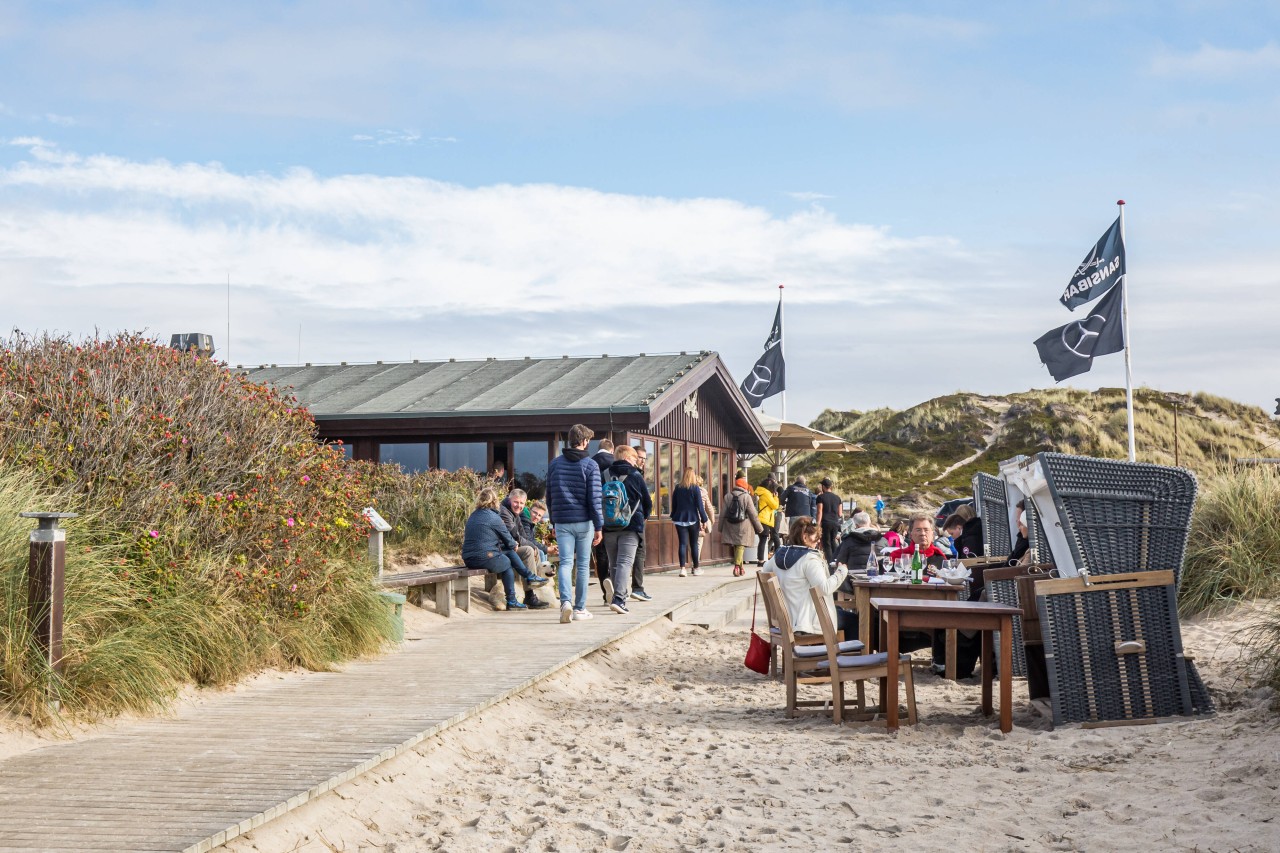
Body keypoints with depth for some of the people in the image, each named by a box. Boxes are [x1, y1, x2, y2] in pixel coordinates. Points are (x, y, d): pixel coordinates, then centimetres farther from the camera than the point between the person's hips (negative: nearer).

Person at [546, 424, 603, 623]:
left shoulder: (555, 463, 6)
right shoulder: (590, 465, -6)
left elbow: (549, 496, 11)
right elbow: (594, 499, -9)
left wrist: (553, 521, 19)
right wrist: (599, 526, -6)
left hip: (562, 522, 2)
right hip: (584, 522, -2)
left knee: (565, 563, 0)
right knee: (582, 565, 8)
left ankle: (565, 601, -22)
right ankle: (580, 608, 12)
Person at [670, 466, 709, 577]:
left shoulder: (677, 488, 4)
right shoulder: (695, 488, -7)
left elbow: (674, 505, 11)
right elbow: (700, 506, -8)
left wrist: (674, 517, 21)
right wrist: (704, 519, -3)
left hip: (680, 519, 2)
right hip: (693, 519, -2)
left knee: (682, 544, 0)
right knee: (694, 544, 9)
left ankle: (682, 568, -11)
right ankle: (696, 568, 19)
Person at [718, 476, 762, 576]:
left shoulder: (727, 496, 5)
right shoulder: (746, 497, -5)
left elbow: (722, 514, 7)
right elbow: (753, 514, -3)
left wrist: (721, 529, 15)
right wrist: (759, 528, 6)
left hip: (730, 526, 4)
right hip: (743, 526, -4)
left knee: (735, 547, 13)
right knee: (740, 546, -4)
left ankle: (740, 568, 20)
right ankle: (737, 567, -16)